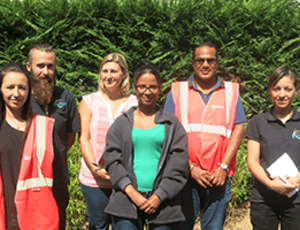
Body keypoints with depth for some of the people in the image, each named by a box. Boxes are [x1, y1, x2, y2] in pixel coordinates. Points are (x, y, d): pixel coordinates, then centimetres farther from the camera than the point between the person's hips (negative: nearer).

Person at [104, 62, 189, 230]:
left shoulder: (171, 124, 8)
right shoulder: (122, 123, 10)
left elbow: (179, 164, 2)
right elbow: (112, 159, 3)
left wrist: (159, 195, -8)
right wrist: (131, 191, -9)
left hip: (163, 202, 0)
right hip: (127, 201, 0)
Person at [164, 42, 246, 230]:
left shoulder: (232, 92, 11)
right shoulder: (177, 91, 7)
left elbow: (238, 130, 4)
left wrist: (223, 167, -8)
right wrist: (191, 168, -8)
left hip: (219, 177, 1)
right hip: (184, 176, -1)